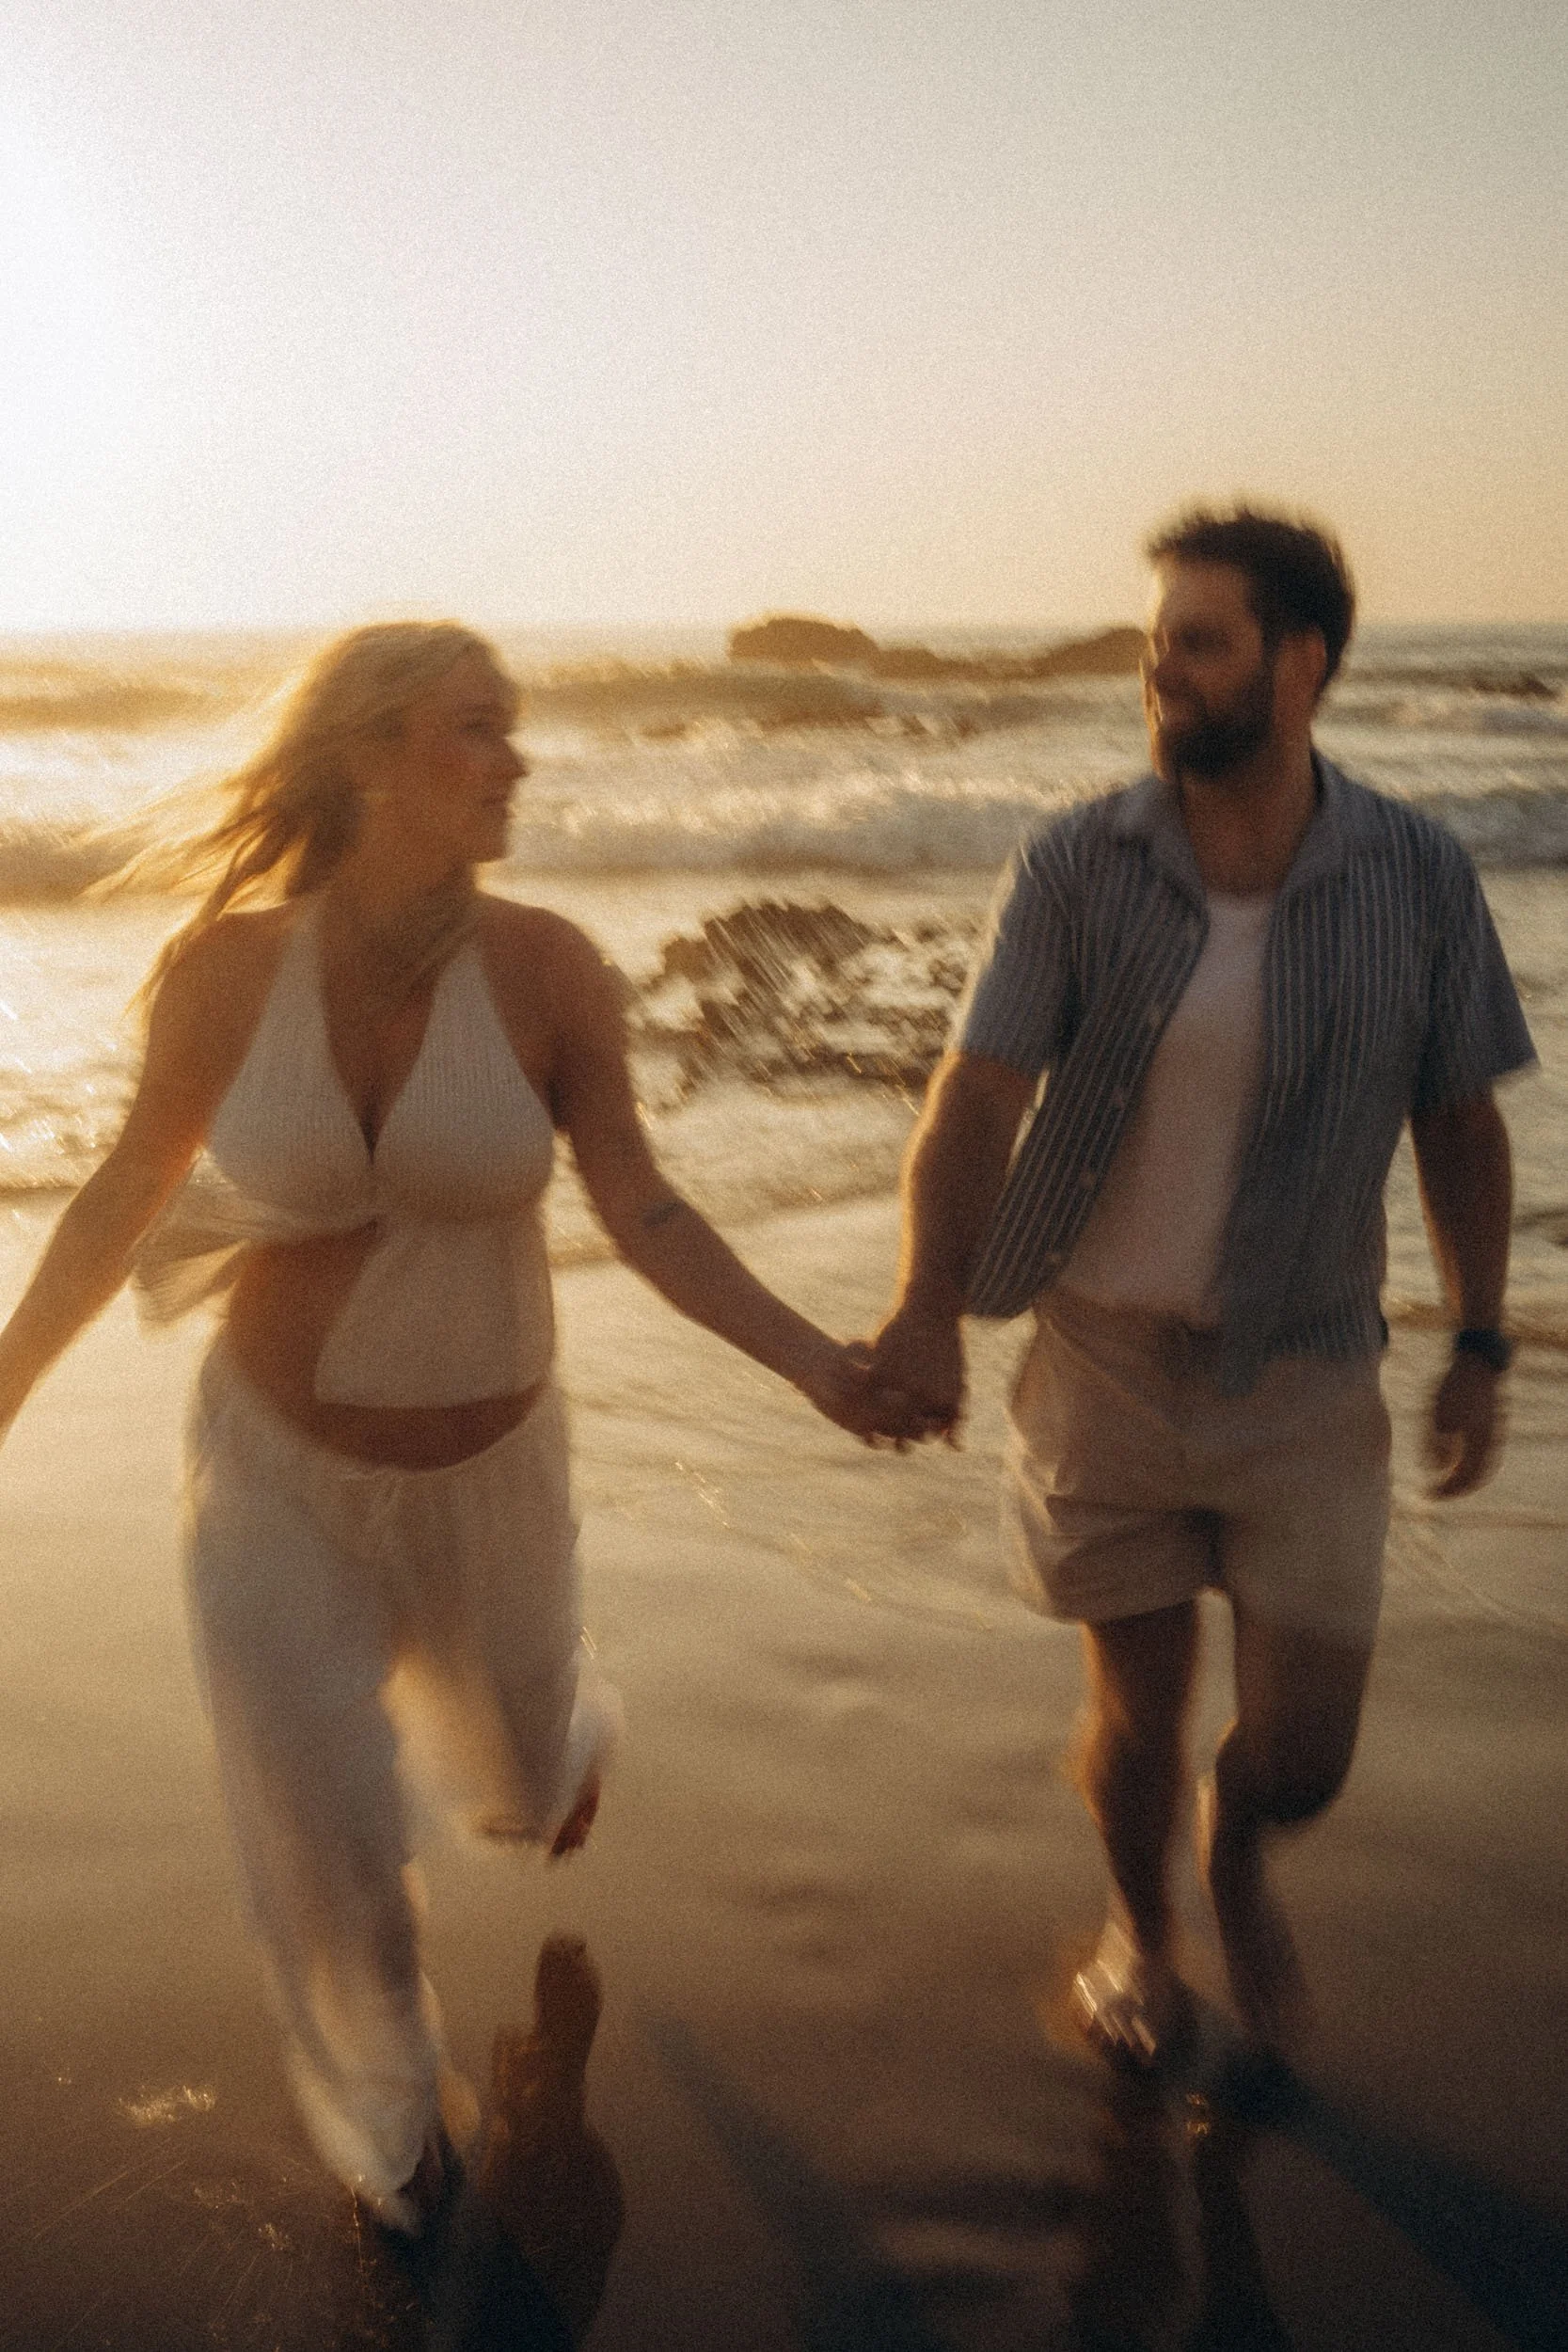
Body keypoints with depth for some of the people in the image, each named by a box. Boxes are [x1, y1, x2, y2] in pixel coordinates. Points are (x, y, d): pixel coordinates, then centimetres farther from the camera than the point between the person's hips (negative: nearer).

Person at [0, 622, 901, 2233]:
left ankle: (559, 1738, 64)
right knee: (320, 1844, 4)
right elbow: (130, 1191, -1)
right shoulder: (230, 969, -16)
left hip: (484, 1467, 1)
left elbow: (643, 1212, -11)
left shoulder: (543, 967, -16)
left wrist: (813, 1363, -19)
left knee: (515, 1772, 22)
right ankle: (386, 2105, 38)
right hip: (276, 1463, -1)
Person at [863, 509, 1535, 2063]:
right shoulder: (1075, 869, -11)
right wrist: (926, 1310, -32)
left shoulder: (1416, 877, -8)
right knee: (1138, 1707, 12)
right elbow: (973, 1102, -17)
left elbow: (1460, 1122, 3)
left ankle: (1233, 1854, 41)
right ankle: (1139, 1924, 45)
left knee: (1301, 1752, 2)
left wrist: (1479, 1346, -1)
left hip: (1303, 1376, 1)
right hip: (1107, 1355, 0)